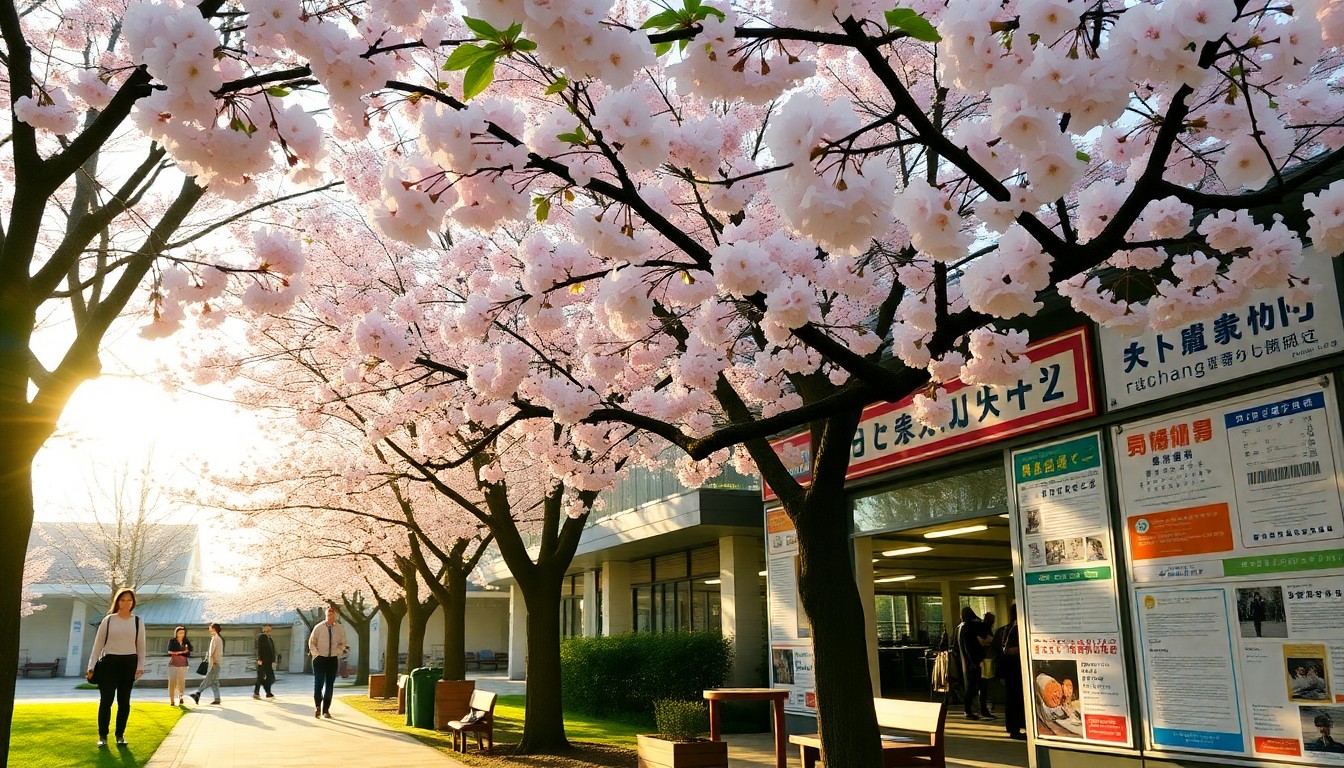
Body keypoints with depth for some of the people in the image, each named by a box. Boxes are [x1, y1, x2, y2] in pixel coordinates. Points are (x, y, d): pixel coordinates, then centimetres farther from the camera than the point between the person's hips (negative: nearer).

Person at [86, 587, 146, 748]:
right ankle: (102, 735, 9)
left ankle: (120, 735, 16)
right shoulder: (108, 620, 0)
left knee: (124, 701, 7)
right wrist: (91, 667, -2)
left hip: (129, 663, 1)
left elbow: (141, 646, 6)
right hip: (109, 662, -1)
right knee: (106, 700, -2)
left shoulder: (138, 622, 4)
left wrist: (140, 667, -3)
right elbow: (98, 644, 2)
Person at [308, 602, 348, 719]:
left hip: (333, 660, 2)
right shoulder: (319, 627, -4)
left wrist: (338, 653, -2)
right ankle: (317, 707, 13)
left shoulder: (340, 628, -1)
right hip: (320, 658, -1)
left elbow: (342, 644, 11)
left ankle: (326, 710, 14)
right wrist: (316, 654, -2)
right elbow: (311, 642, 7)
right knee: (318, 683, -4)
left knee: (330, 685, 5)